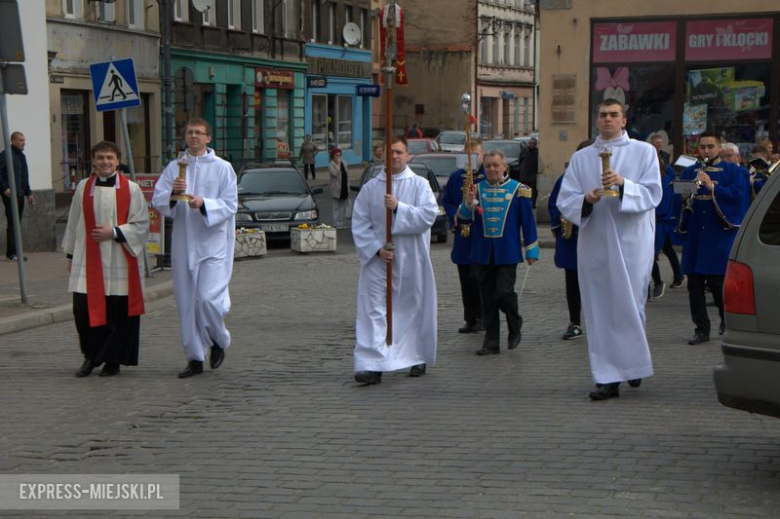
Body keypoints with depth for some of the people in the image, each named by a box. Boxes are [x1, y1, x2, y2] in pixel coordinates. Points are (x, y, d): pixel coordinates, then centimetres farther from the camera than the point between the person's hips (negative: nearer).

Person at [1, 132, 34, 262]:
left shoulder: (22, 156, 19)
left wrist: (28, 193, 21)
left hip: (20, 194, 8)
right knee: (12, 223, -9)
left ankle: (12, 252, 13)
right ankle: (12, 252, -7)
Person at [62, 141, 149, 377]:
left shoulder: (131, 189, -1)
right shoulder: (84, 188, 7)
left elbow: (142, 225, -2)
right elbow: (73, 224, 14)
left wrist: (114, 232, -13)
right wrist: (71, 254, 14)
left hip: (119, 262, -2)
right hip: (88, 262, 2)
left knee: (118, 313, -1)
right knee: (83, 309, -4)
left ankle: (113, 360, 15)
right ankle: (91, 356, 17)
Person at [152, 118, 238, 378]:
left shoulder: (222, 168, 1)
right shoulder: (174, 167, 9)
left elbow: (230, 205, -4)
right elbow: (157, 201, 2)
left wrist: (204, 203, -20)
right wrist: (172, 193, -19)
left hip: (213, 242, -3)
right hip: (183, 242, 3)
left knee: (208, 297, -14)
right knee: (187, 302, 4)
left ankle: (219, 341, 15)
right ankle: (195, 358, 14)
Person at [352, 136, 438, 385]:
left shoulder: (419, 184, 1)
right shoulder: (370, 188, 5)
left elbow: (428, 215, -12)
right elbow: (359, 224, 2)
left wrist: (398, 208, -21)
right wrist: (376, 249, -11)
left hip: (411, 260, 0)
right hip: (378, 260, 0)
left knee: (414, 308, 10)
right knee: (373, 309, -9)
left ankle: (418, 357, 28)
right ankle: (372, 365, -13)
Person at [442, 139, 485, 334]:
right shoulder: (455, 177, 8)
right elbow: (446, 201, 14)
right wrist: (454, 215, -3)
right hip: (462, 236, 5)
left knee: (476, 277, -9)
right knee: (466, 281, 9)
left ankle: (481, 318, 2)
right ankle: (470, 320, 17)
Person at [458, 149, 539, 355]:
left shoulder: (518, 189, 1)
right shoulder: (477, 189, 8)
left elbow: (528, 222, 3)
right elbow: (463, 217, 1)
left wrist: (531, 251, 0)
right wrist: (468, 203, -20)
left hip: (507, 252, -3)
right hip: (483, 253, 3)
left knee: (504, 293, -12)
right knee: (488, 299, 5)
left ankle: (515, 328, 15)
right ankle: (491, 342, 13)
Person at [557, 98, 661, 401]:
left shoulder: (643, 152, 6)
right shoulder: (581, 158, 12)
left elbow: (653, 194, -4)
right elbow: (565, 201, 5)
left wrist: (623, 183, -21)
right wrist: (586, 200, -16)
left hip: (631, 243, -2)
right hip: (594, 243, 2)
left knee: (629, 305, -2)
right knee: (600, 310, 1)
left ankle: (634, 363, 19)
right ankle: (608, 378, 5)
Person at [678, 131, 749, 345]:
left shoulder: (732, 171, 3)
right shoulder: (690, 172, 15)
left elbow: (739, 194, -12)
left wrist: (712, 187, -22)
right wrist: (685, 196, -11)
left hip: (720, 234, -4)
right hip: (695, 234, 4)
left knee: (717, 280, -4)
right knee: (694, 282, 2)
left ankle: (728, 322, 20)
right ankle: (701, 329, 10)